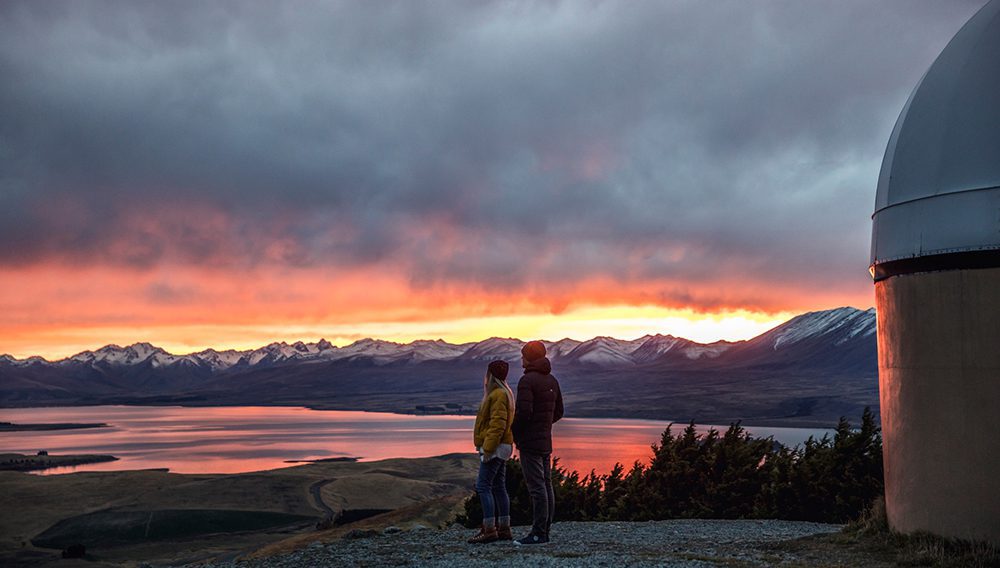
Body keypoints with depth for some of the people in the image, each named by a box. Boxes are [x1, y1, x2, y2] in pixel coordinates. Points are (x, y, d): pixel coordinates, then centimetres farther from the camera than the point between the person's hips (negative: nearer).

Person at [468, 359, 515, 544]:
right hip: (500, 447, 11)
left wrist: (488, 448, -24)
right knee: (499, 487, 11)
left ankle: (489, 529, -13)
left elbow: (497, 424, -22)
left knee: (483, 486, -11)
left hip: (494, 448, -11)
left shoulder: (498, 395, -14)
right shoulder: (502, 394, 18)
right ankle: (504, 529, 14)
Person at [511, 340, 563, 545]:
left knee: (536, 487, -9)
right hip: (546, 441, 9)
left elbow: (524, 411, -22)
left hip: (530, 442, -9)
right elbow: (558, 412, 18)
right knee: (546, 485, 9)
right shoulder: (552, 380, 13)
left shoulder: (527, 380, -13)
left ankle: (538, 533, -8)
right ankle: (544, 531, 13)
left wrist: (514, 431, -6)